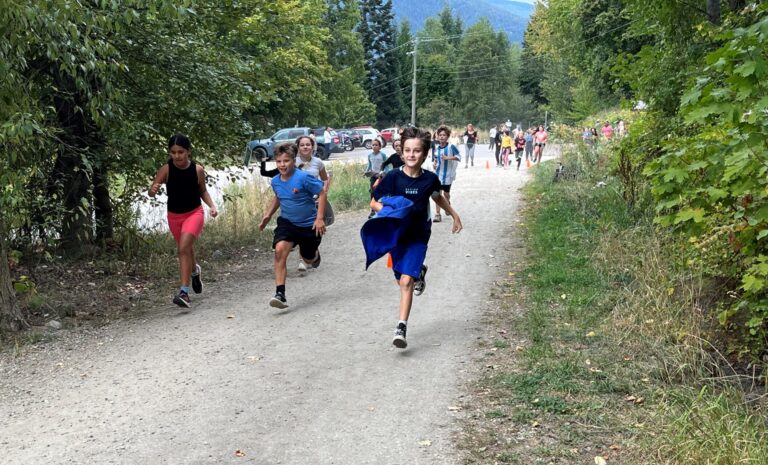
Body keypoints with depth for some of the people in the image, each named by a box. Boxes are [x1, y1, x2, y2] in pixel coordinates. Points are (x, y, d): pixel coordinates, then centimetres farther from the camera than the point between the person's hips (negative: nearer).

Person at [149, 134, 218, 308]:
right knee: (185, 249, 20)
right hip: (174, 216, 3)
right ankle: (194, 271, 55)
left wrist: (212, 206, -10)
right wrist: (153, 190, -42)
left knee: (183, 248, -21)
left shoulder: (197, 170, -11)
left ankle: (184, 292, -19)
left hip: (194, 213, -3)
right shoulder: (166, 169, -13)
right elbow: (151, 192, -19)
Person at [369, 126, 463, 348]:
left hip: (418, 237, -1)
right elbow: (374, 203, -5)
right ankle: (419, 273, 52)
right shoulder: (393, 177, -13)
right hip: (396, 236, 1)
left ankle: (401, 329, -15)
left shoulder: (430, 179, -7)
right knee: (403, 281, 17)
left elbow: (438, 197, 16)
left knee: (406, 282, -15)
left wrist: (454, 215, 24)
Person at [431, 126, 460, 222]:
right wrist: (434, 162, -3)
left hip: (448, 175, -2)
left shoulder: (451, 147, -13)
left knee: (446, 193, 11)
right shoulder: (436, 147, 0)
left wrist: (448, 158, -27)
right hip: (438, 174, 2)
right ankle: (437, 214, -2)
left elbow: (459, 157, -17)